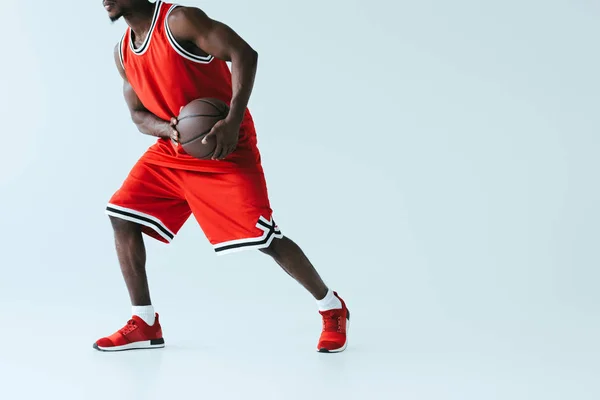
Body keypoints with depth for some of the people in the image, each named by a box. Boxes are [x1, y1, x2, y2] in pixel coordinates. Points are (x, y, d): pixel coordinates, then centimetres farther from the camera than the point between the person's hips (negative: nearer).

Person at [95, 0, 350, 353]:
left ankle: (333, 308, 9)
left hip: (224, 148, -8)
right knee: (122, 216, -1)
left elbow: (244, 54, -22)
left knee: (265, 237, -13)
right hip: (171, 151, 8)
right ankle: (145, 324, 9)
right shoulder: (123, 52, 8)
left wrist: (233, 121, -31)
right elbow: (139, 115, 12)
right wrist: (168, 130, -12)